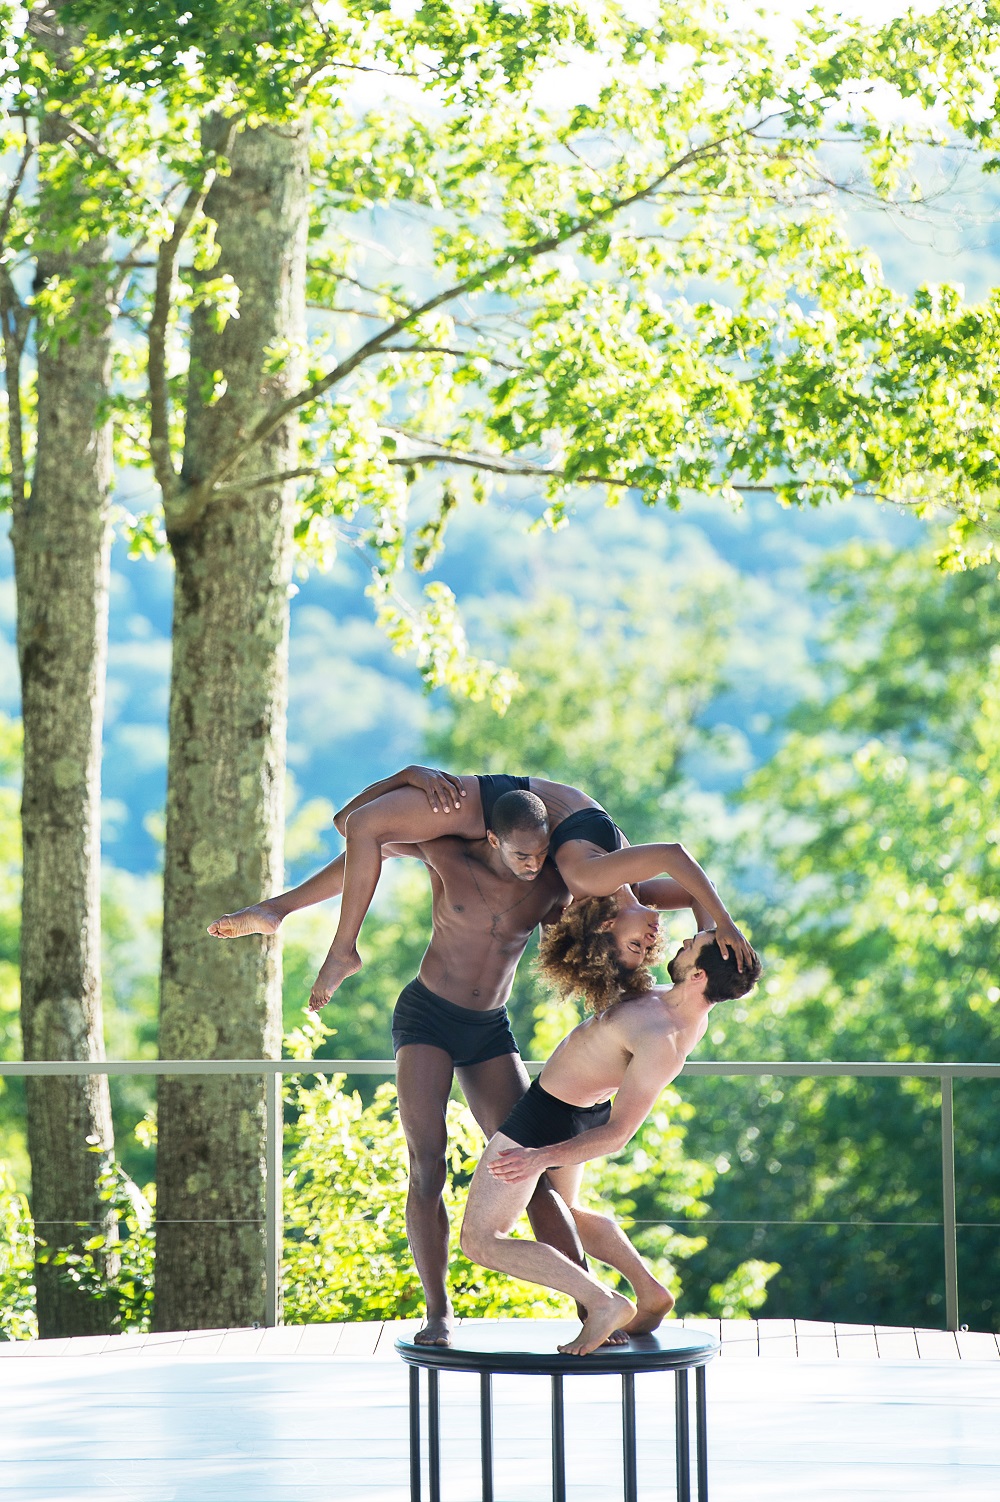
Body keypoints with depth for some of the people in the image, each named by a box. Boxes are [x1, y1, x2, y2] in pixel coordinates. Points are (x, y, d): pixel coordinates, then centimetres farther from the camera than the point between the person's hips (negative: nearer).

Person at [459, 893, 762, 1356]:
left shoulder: (661, 1044, -36)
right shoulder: (691, 1012, -10)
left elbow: (617, 1134, -36)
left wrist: (543, 1157, -45)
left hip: (544, 1118, -10)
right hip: (586, 1110, 10)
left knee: (481, 1240, -1)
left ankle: (603, 1302, -10)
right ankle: (649, 1293, 25)